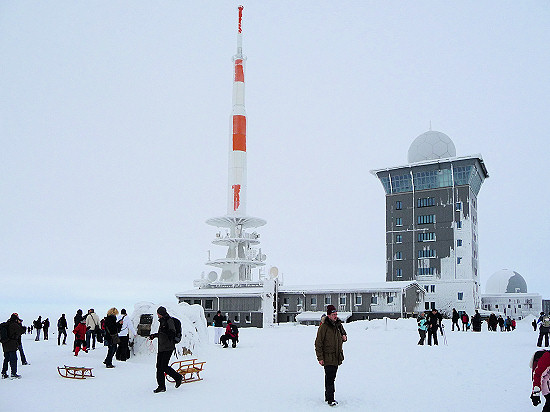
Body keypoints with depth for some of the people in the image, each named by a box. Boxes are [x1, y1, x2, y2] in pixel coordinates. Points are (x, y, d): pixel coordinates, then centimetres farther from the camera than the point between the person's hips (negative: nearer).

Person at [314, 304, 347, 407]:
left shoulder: (339, 325, 7)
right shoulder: (324, 327, -12)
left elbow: (343, 333, 26)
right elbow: (318, 343, -11)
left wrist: (344, 337, 1)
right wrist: (320, 358, -15)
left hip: (337, 357, 7)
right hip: (328, 357, -7)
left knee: (332, 378, 14)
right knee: (329, 378, -11)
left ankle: (328, 397, 25)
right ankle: (330, 399, -7)